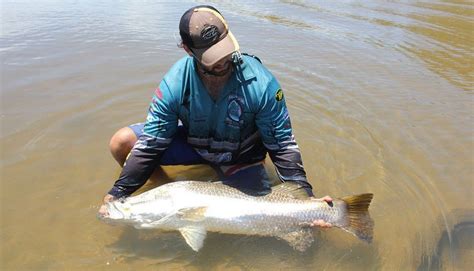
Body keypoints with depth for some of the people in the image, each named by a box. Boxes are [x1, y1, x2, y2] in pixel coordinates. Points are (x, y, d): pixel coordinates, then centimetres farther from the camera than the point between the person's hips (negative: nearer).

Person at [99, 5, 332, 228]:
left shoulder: (260, 83, -29)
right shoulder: (175, 83, -25)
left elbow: (282, 145, -20)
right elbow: (150, 144, -19)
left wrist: (306, 196, -25)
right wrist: (117, 194, -22)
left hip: (239, 157, -1)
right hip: (192, 142, 2)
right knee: (121, 143, -13)